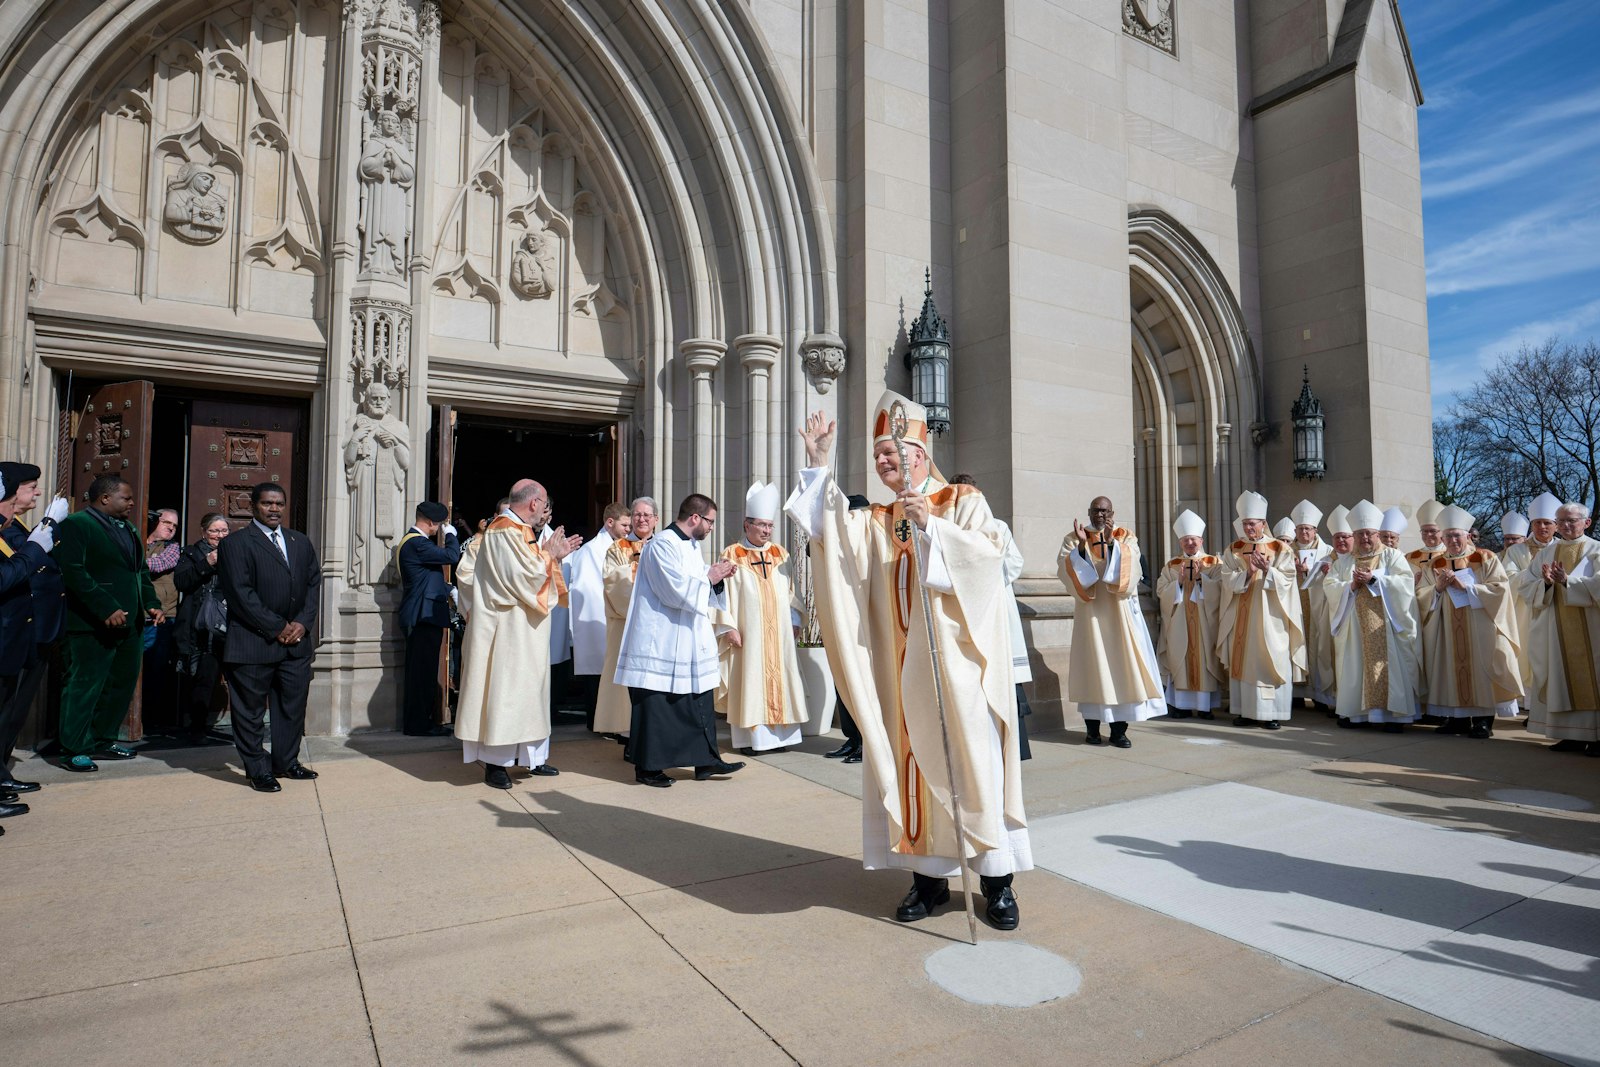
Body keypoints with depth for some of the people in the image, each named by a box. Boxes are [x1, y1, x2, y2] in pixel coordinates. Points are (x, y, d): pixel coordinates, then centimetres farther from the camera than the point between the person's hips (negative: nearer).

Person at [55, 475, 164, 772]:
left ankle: (102, 741, 24)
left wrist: (152, 603, 7)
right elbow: (73, 571, -18)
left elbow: (141, 571, 21)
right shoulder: (76, 524, -9)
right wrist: (106, 609, -23)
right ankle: (73, 750, 9)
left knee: (123, 682, 12)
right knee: (85, 684, -1)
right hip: (93, 625, -8)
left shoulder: (127, 529, 18)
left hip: (128, 622, 8)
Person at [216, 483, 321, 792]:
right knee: (250, 710, 4)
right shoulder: (235, 543, -4)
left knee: (293, 705, 11)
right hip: (253, 642, -5)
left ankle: (286, 761, 25)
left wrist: (302, 622, -3)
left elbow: (314, 583, 12)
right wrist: (277, 627, -13)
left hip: (297, 639, 5)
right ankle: (258, 769, 16)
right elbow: (241, 594, -12)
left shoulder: (301, 542, 14)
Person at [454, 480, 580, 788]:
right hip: (510, 632, -11)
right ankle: (495, 763, 4)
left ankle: (531, 756, 20)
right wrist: (548, 554, -9)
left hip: (524, 632, 11)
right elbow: (525, 576, -23)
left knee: (527, 689, 13)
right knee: (506, 687, -4)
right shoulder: (507, 532, -17)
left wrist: (553, 555, 10)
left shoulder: (517, 530, 14)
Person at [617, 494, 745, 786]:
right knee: (656, 706, 0)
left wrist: (717, 578, 2)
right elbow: (678, 590, -23)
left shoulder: (691, 546, 15)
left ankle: (706, 761, 19)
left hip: (690, 643, 9)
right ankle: (647, 767, 12)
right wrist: (710, 578, -11)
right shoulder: (662, 545, -15)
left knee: (700, 703, 11)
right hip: (661, 644, -9)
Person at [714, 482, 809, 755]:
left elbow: (790, 592, 13)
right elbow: (724, 593, -7)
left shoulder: (780, 554, 9)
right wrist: (728, 627, -12)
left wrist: (793, 622, 8)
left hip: (778, 631, 4)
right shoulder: (732, 555, -4)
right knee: (749, 679, -1)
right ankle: (749, 737, 6)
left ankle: (778, 734, 14)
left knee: (778, 677, 6)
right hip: (747, 632, -4)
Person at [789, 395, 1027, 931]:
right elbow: (830, 527, -4)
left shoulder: (964, 502, 2)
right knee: (915, 764, 7)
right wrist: (818, 466, -10)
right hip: (903, 670, 4)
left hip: (957, 662, -4)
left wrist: (931, 526, -21)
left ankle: (996, 879, 14)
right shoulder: (875, 521, 12)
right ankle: (929, 875, 20)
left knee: (974, 764, 1)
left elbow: (989, 555, -14)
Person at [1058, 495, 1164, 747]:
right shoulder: (1074, 539, 6)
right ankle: (1091, 727, 9)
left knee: (1121, 662, -3)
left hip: (1119, 610, 1)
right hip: (1090, 610, 0)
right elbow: (1064, 568, -8)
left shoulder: (1126, 537, 8)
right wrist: (1081, 545, -21)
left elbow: (1130, 565, -10)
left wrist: (1111, 543, -22)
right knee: (1092, 663, 0)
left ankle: (1119, 729, 2)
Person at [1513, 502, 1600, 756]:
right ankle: (1572, 735, 10)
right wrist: (1546, 583, -14)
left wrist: (1567, 580, -22)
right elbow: (1523, 585, 4)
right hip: (1554, 629, 3)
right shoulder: (1546, 552, 11)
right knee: (1562, 680, 4)